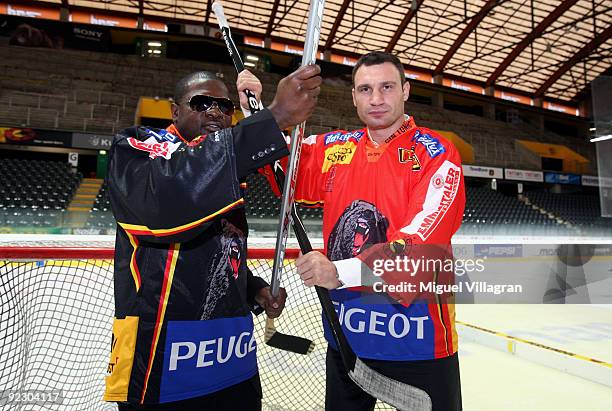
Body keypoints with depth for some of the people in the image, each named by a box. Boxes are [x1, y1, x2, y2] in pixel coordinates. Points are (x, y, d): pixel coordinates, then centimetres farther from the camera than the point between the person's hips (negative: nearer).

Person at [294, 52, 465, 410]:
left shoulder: (437, 154, -11)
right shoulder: (334, 149, 3)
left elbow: (420, 243, -22)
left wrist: (341, 272, -32)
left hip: (417, 339, -3)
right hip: (345, 331, 4)